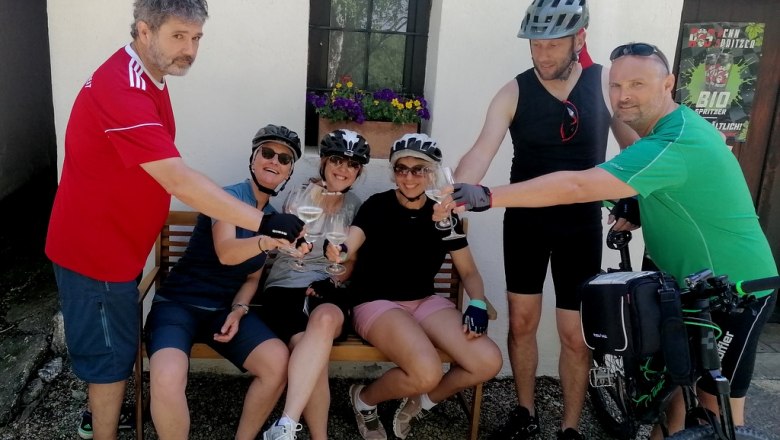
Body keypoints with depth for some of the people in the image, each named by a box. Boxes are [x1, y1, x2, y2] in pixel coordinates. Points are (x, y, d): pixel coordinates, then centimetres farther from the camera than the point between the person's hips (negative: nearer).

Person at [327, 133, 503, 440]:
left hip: (425, 301, 5)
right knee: (427, 373, -31)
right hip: (376, 302, -5)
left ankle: (422, 401, 12)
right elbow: (348, 247, -25)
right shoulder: (377, 206, -8)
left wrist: (477, 304, -11)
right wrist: (338, 251, -50)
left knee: (489, 362, -17)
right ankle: (364, 398, 3)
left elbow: (468, 271, 10)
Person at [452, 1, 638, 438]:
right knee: (522, 322, 9)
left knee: (575, 335, 3)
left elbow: (634, 145, 3)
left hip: (581, 225, 0)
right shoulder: (514, 93, -9)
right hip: (525, 222, 1)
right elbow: (482, 152, -21)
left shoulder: (606, 81, -6)